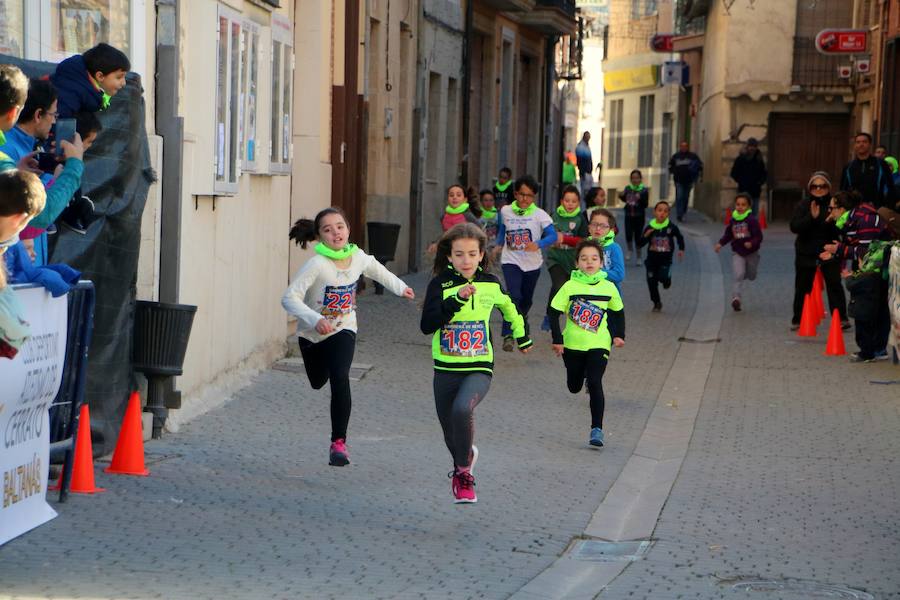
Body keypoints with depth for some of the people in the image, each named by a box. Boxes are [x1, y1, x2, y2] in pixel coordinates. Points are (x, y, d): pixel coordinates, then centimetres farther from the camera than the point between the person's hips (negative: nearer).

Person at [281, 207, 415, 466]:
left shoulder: (359, 258, -13)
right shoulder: (317, 264, -28)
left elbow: (377, 270, 12)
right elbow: (290, 297, -33)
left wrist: (400, 287, 26)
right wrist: (314, 319, -48)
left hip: (343, 330, 1)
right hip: (313, 333, -1)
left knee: (340, 379, -23)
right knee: (318, 382, 20)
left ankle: (339, 442, -16)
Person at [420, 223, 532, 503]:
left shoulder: (491, 285, 0)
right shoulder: (440, 285, -8)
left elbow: (509, 307, 22)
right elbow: (427, 325, -21)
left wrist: (522, 337, 35)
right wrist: (456, 299, -29)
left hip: (479, 369, -1)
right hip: (446, 370, 1)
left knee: (462, 409, -30)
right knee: (450, 431, 13)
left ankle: (463, 471, -12)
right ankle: (465, 455, 49)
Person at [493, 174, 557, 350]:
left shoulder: (539, 215, -9)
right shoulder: (505, 211, -1)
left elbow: (552, 235, -19)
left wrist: (538, 244, -35)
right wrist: (499, 245, 15)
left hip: (532, 263, 1)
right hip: (511, 261, -1)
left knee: (527, 299, 18)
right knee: (514, 295, -21)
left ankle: (523, 317, 53)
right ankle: (508, 335, -19)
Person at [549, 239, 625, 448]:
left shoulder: (609, 288, -2)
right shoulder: (570, 286, -8)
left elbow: (618, 311, 15)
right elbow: (554, 312, -5)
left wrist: (619, 335, 9)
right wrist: (557, 340, -9)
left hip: (598, 345, -1)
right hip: (572, 344, 1)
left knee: (595, 384, -17)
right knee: (574, 387, 14)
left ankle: (597, 429, -14)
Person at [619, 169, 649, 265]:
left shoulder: (644, 190, -7)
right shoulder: (627, 189, 3)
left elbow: (646, 204, -11)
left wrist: (640, 198, -29)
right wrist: (621, 196, -1)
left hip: (639, 216, -2)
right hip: (629, 215, 2)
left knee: (638, 236, 4)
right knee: (628, 235, -10)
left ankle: (638, 257, 18)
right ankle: (629, 251, 18)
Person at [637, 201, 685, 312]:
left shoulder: (671, 227, -10)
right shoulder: (650, 228, -8)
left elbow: (680, 237, 11)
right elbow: (640, 244, -6)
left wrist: (681, 249, 5)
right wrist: (645, 236, -22)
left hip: (665, 259, -2)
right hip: (652, 259, 2)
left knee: (664, 277, -21)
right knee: (652, 282, 5)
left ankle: (666, 281, 19)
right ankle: (657, 303, 26)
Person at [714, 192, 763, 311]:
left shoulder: (752, 220, -16)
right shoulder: (733, 220, -2)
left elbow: (759, 236, -19)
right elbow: (728, 234, 10)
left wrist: (752, 243, -36)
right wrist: (721, 243, -4)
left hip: (751, 252, -1)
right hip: (737, 253, 1)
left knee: (751, 276, 19)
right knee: (738, 276, -16)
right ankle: (736, 298, -20)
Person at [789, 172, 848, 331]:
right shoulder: (803, 205, -2)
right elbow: (794, 227, -14)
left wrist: (832, 221, -26)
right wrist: (811, 217, -26)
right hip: (806, 253, 1)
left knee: (834, 285, -7)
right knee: (802, 287, 8)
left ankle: (841, 318, -5)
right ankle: (797, 320, 19)